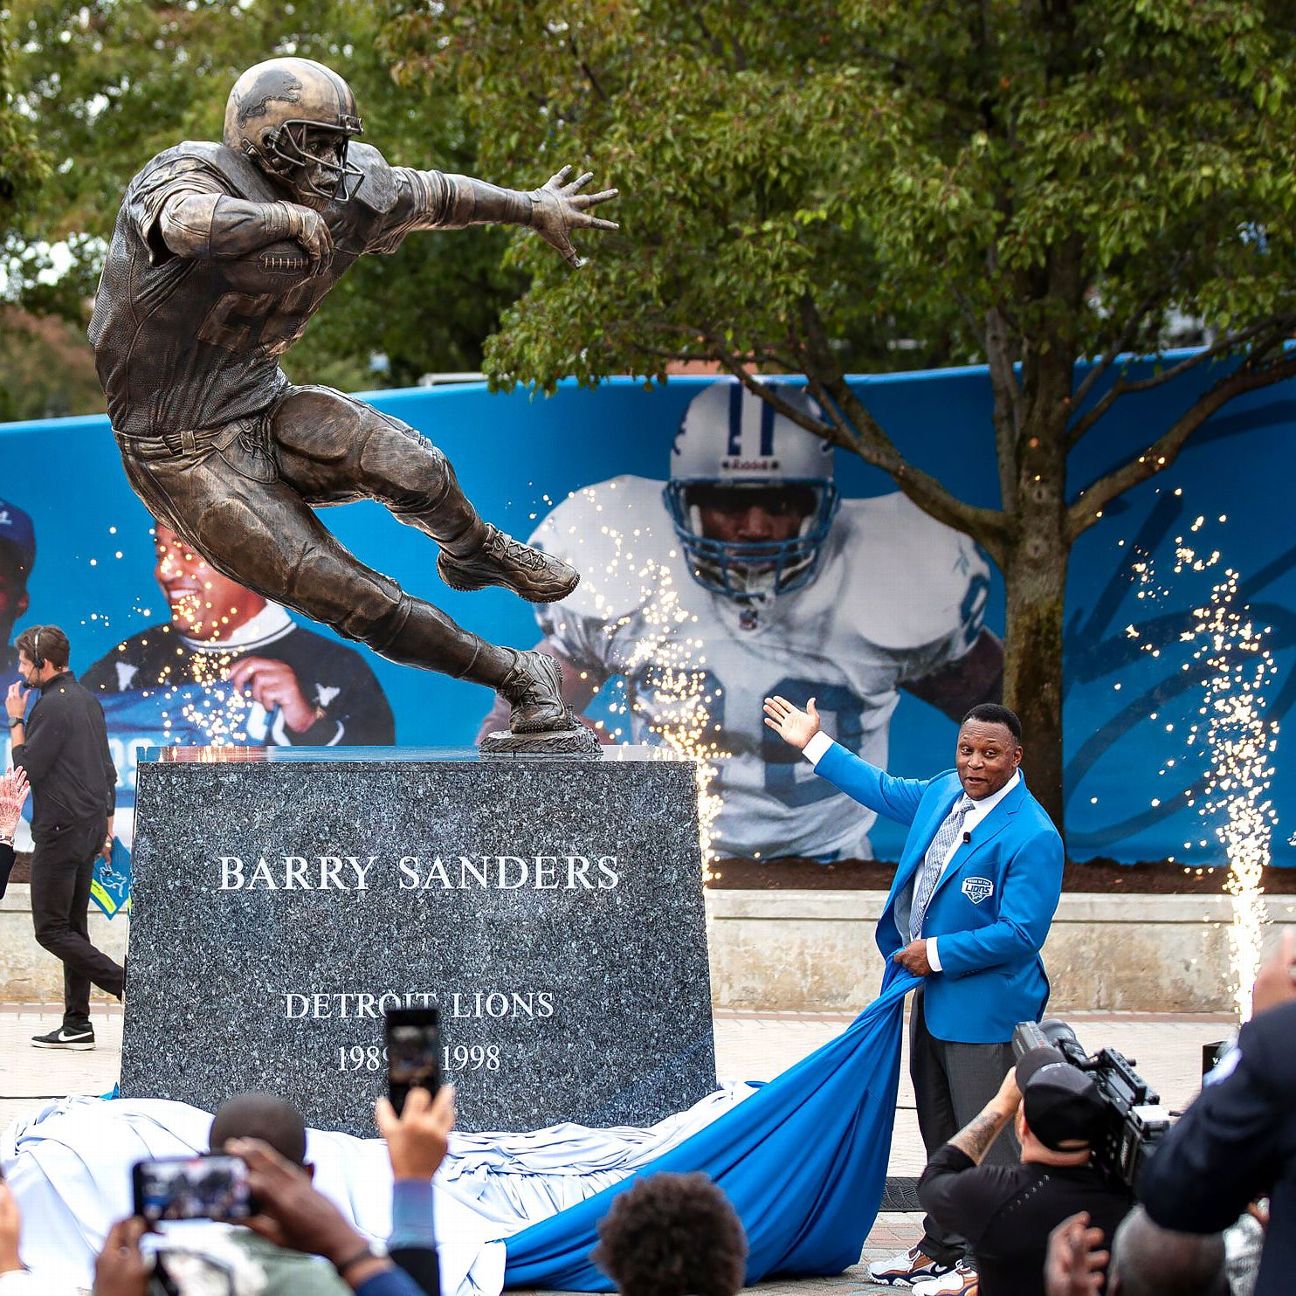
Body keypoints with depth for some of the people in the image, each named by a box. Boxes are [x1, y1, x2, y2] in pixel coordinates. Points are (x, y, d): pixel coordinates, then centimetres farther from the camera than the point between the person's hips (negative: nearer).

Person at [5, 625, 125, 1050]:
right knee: (73, 927, 10)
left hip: (60, 831, -9)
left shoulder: (52, 706, -15)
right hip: (90, 827, 9)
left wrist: (16, 721, -5)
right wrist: (106, 824, 24)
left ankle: (129, 983, -15)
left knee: (51, 929, -5)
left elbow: (27, 770, -15)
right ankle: (77, 1025, 9)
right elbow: (107, 771, 19)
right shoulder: (88, 700, 14)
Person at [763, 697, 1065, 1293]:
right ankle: (942, 1248, 32)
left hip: (984, 1008, -9)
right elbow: (885, 791, 27)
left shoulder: (1032, 836, -20)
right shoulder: (944, 792, 6)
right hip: (932, 995, 9)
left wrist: (938, 952, -18)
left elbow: (1021, 933, -23)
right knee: (941, 1133, 20)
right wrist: (815, 745, 30)